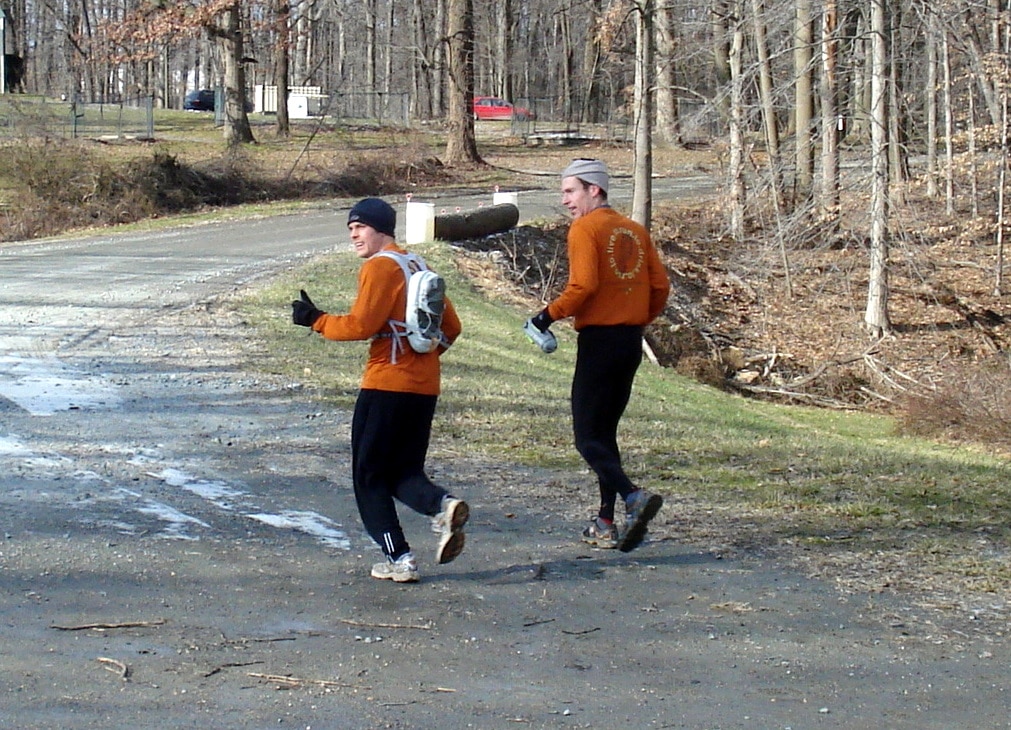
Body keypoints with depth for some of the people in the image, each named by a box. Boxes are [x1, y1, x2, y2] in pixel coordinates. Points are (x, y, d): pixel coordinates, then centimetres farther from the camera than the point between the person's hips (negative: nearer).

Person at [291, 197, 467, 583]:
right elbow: (450, 327, 18)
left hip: (387, 386, -8)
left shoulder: (379, 267, -8)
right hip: (425, 388, 8)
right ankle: (443, 506, -15)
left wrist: (316, 319, -3)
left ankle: (399, 559, -1)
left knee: (369, 476, 4)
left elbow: (360, 324, -15)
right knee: (404, 472, 14)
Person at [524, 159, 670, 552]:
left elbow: (584, 285, -20)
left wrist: (548, 315, -9)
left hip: (599, 340, -7)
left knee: (588, 438, -5)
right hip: (632, 340, 7)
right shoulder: (635, 230, 13)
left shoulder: (585, 229, -8)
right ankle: (606, 524, 15)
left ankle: (633, 496, -27)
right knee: (605, 432, 16)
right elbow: (660, 285, 10)